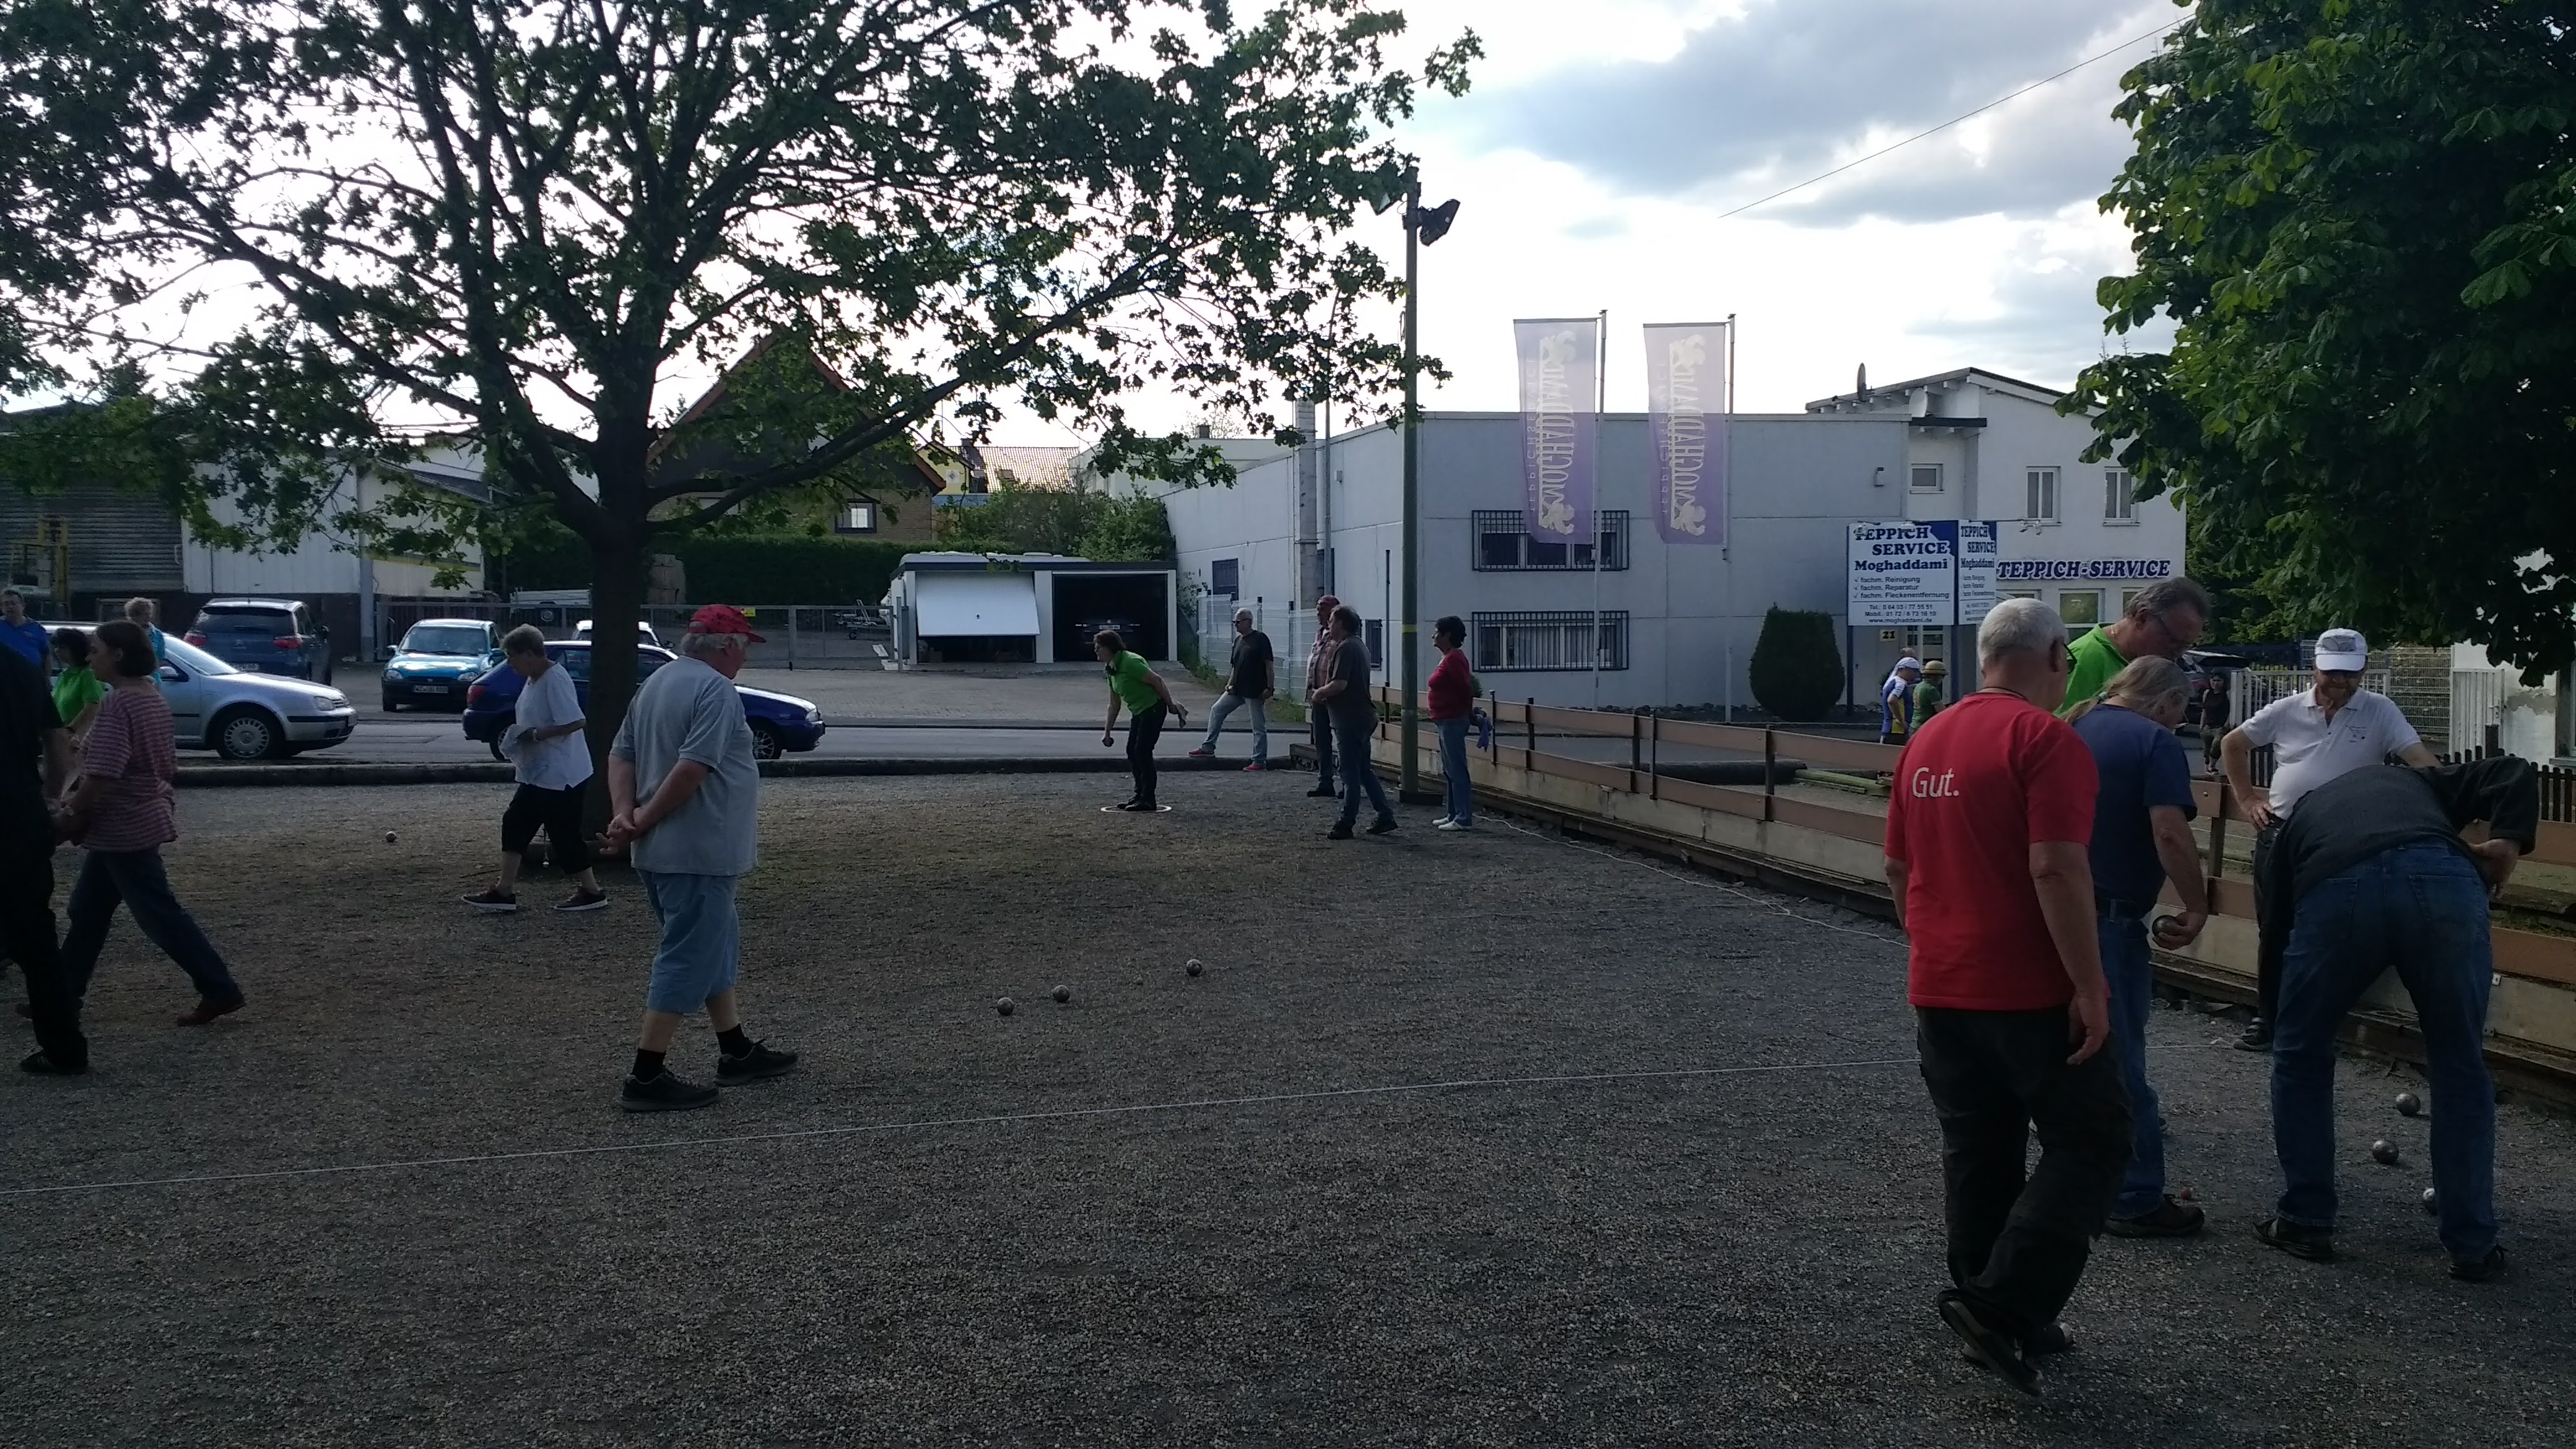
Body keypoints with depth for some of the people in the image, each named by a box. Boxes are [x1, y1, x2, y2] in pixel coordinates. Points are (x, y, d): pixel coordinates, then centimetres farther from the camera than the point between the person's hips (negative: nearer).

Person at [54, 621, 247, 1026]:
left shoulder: (117, 704, -21)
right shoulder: (151, 696, 9)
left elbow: (102, 775, -27)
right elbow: (166, 764, 16)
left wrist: (71, 814, -11)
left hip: (124, 827, -10)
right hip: (143, 817, 10)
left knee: (160, 915, -4)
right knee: (88, 910, 18)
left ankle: (222, 991, -2)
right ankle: (65, 992, 26)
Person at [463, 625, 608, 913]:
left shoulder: (554, 680, -20)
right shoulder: (534, 680, 12)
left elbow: (575, 722, -28)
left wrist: (534, 735, -23)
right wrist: (516, 735, 7)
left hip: (561, 776, -11)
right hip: (538, 774, 11)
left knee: (564, 834, -2)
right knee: (515, 824, 11)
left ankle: (591, 891, 11)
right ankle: (504, 891, 15)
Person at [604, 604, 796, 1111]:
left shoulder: (656, 683, 14)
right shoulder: (715, 690, -16)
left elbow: (620, 755, 11)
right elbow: (693, 767, -25)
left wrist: (624, 812, -2)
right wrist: (645, 820, -15)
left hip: (660, 853, 10)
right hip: (697, 852, -10)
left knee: (717, 949, 19)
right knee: (689, 960, -4)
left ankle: (736, 1052, 28)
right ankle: (646, 1077, -1)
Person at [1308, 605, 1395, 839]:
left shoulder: (1346, 648, -16)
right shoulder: (1359, 646, 16)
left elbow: (1339, 684, -24)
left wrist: (1320, 693, -7)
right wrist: (1324, 693, 12)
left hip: (1350, 719, -10)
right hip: (1362, 716, 10)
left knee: (1350, 772, -4)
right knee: (1364, 769, 16)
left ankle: (1346, 824, 1)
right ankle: (1385, 816, 18)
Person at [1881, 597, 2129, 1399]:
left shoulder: (1927, 741, 11)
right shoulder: (2047, 739, -13)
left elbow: (1898, 866, 16)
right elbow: (2055, 868, -22)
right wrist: (2090, 985, -18)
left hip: (1941, 989, 7)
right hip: (2032, 991, -7)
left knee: (1977, 1157, 14)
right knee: (2090, 1144, 5)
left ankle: (1987, 1313, 21)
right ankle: (2002, 1305, -3)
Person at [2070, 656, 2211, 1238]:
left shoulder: (2077, 730, 13)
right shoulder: (2155, 742, -9)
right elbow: (2170, 834, -20)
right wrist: (2197, 908, -12)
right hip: (2110, 915, -8)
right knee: (2120, 1058, 0)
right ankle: (2136, 1199, 7)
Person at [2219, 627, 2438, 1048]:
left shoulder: (2380, 712, -1)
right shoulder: (2286, 710, 5)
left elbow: (2421, 758, -9)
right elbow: (2232, 745, 16)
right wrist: (2247, 798, 11)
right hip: (2280, 832, 2)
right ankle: (2268, 1015, 17)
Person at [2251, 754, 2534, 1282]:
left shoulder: (2301, 817, 40)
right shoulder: (2419, 781, 43)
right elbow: (2515, 773, 24)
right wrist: (2508, 841, 11)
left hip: (2337, 889, -1)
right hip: (2443, 879, 1)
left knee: (2301, 1056, 21)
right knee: (2460, 1067, 18)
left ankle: (2305, 1222, 26)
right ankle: (2474, 1247, 24)